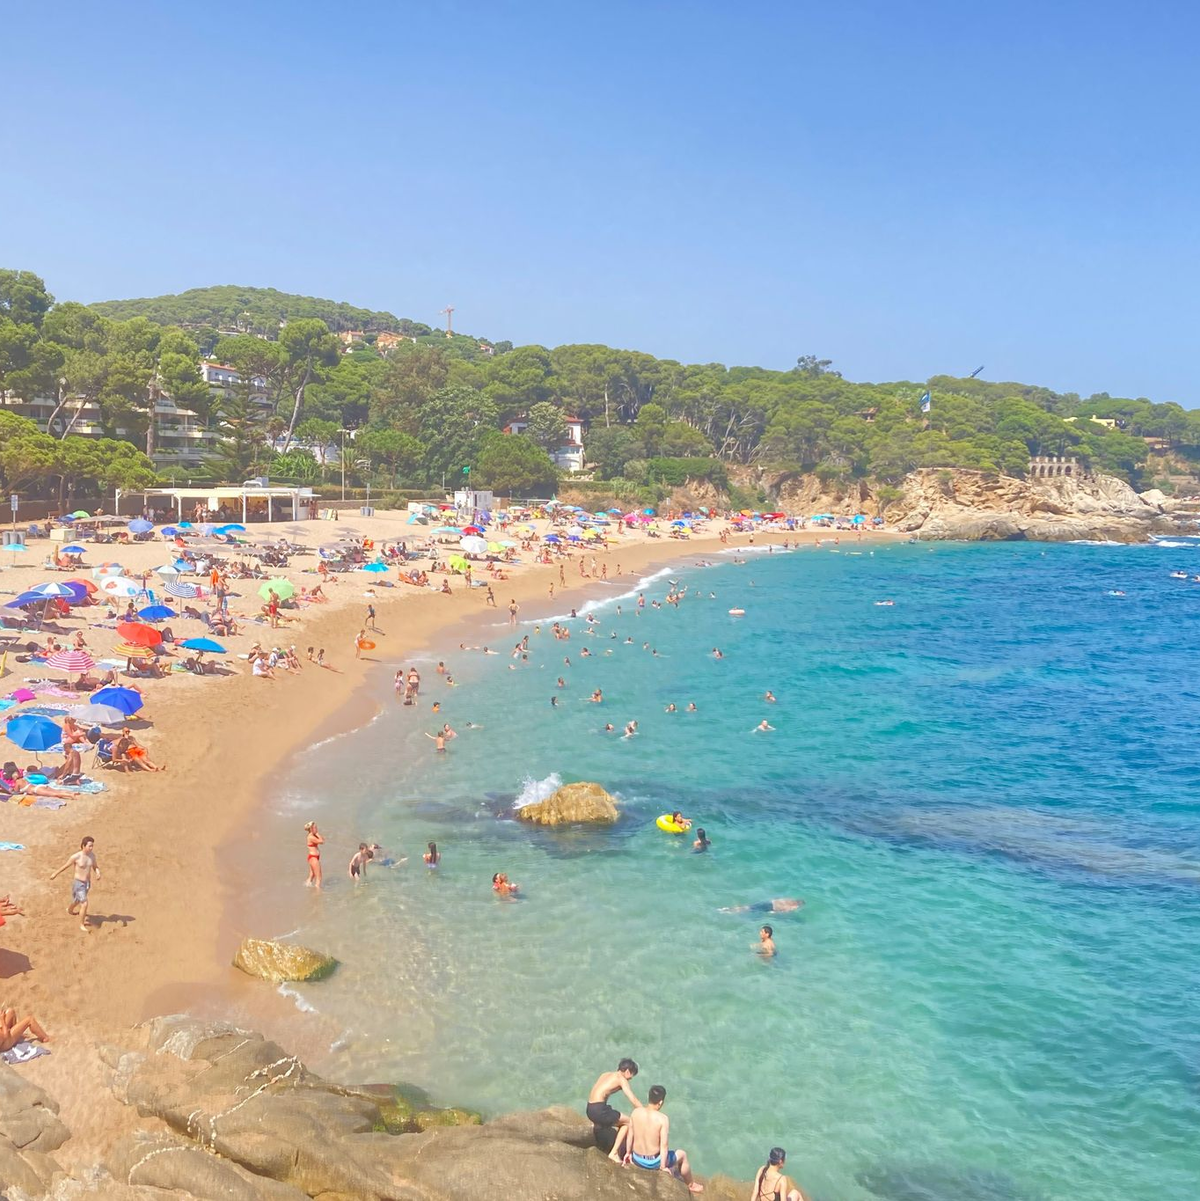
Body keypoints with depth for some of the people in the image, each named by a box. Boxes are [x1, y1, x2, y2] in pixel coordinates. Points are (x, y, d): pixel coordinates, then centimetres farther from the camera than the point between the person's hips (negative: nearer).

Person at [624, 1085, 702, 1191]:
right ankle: (691, 1185, 45)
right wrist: (663, 1166, -8)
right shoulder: (663, 1119, -26)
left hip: (637, 1159, 4)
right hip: (654, 1162, -4)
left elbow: (630, 1135, -2)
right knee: (682, 1154, 25)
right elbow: (664, 1145, -22)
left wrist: (629, 1153, 14)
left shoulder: (635, 1112, -14)